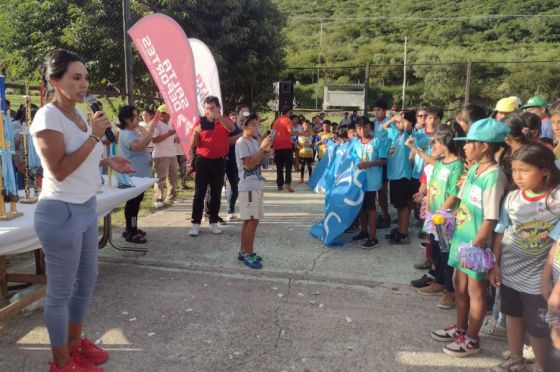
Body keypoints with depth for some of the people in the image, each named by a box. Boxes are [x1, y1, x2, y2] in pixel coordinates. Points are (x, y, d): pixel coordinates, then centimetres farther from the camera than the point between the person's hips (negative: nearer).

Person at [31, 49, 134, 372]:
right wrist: (94, 136, -22)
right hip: (62, 212, -9)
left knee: (87, 279, 19)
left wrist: (107, 161, 7)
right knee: (61, 290, 5)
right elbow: (59, 170, -22)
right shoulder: (48, 117, -16)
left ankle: (75, 342, 38)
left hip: (86, 208, 9)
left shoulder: (79, 113, 10)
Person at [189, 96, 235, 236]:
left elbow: (231, 128, -24)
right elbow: (193, 144, 1)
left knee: (216, 193, 7)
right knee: (199, 193, 0)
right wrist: (195, 132, -20)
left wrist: (218, 116, -39)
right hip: (202, 161, 0)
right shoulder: (200, 121, 2)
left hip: (219, 161, 1)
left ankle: (213, 223, 17)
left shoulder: (224, 120, 2)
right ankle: (195, 223, 5)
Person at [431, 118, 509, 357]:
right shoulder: (473, 169, 3)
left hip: (477, 243, -8)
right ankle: (460, 328, 40)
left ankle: (472, 339, 27)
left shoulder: (493, 176, -22)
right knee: (459, 284, 20)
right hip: (462, 237, 8)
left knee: (475, 290, 9)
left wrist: (474, 247, -20)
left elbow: (490, 220, -23)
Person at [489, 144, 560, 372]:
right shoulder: (512, 198, -6)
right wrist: (494, 264, 3)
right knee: (513, 315, 20)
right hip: (510, 270, 4)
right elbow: (500, 233, 2)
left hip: (538, 276, -3)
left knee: (537, 325, 7)